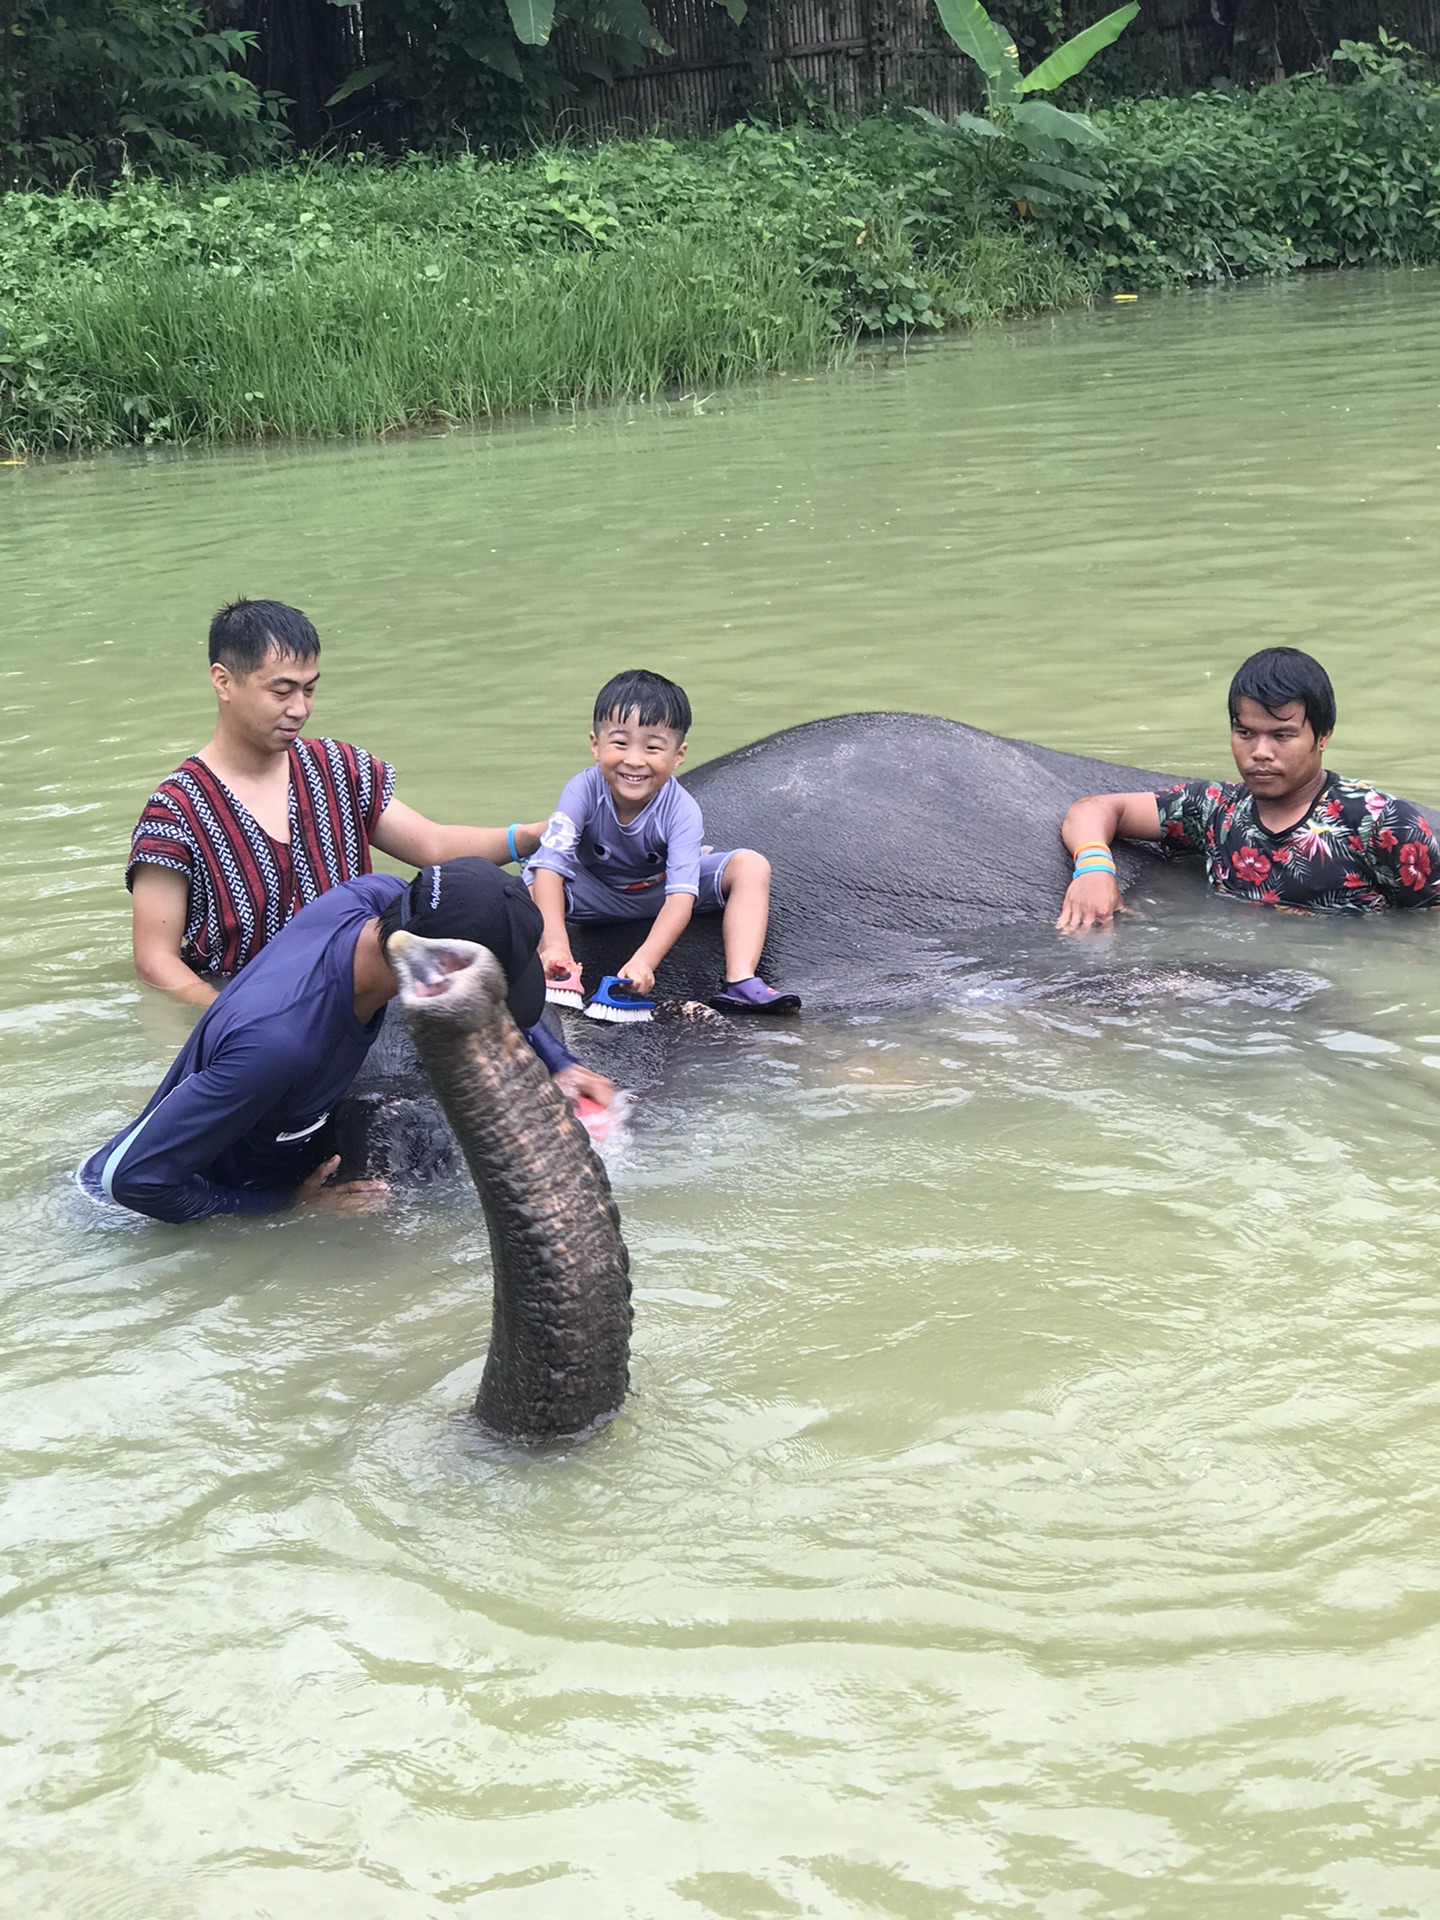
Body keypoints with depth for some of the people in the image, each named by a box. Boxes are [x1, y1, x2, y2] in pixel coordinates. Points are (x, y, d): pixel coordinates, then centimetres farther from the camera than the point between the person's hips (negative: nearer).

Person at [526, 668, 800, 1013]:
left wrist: (644, 961, -55)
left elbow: (682, 895, -39)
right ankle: (558, 979, -41)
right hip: (595, 893, 0)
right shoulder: (584, 791, -30)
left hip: (661, 889, 1)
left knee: (751, 866, -22)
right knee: (531, 884, -30)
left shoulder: (681, 811, -30)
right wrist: (555, 945, -52)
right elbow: (549, 866, -37)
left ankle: (740, 983, -34)